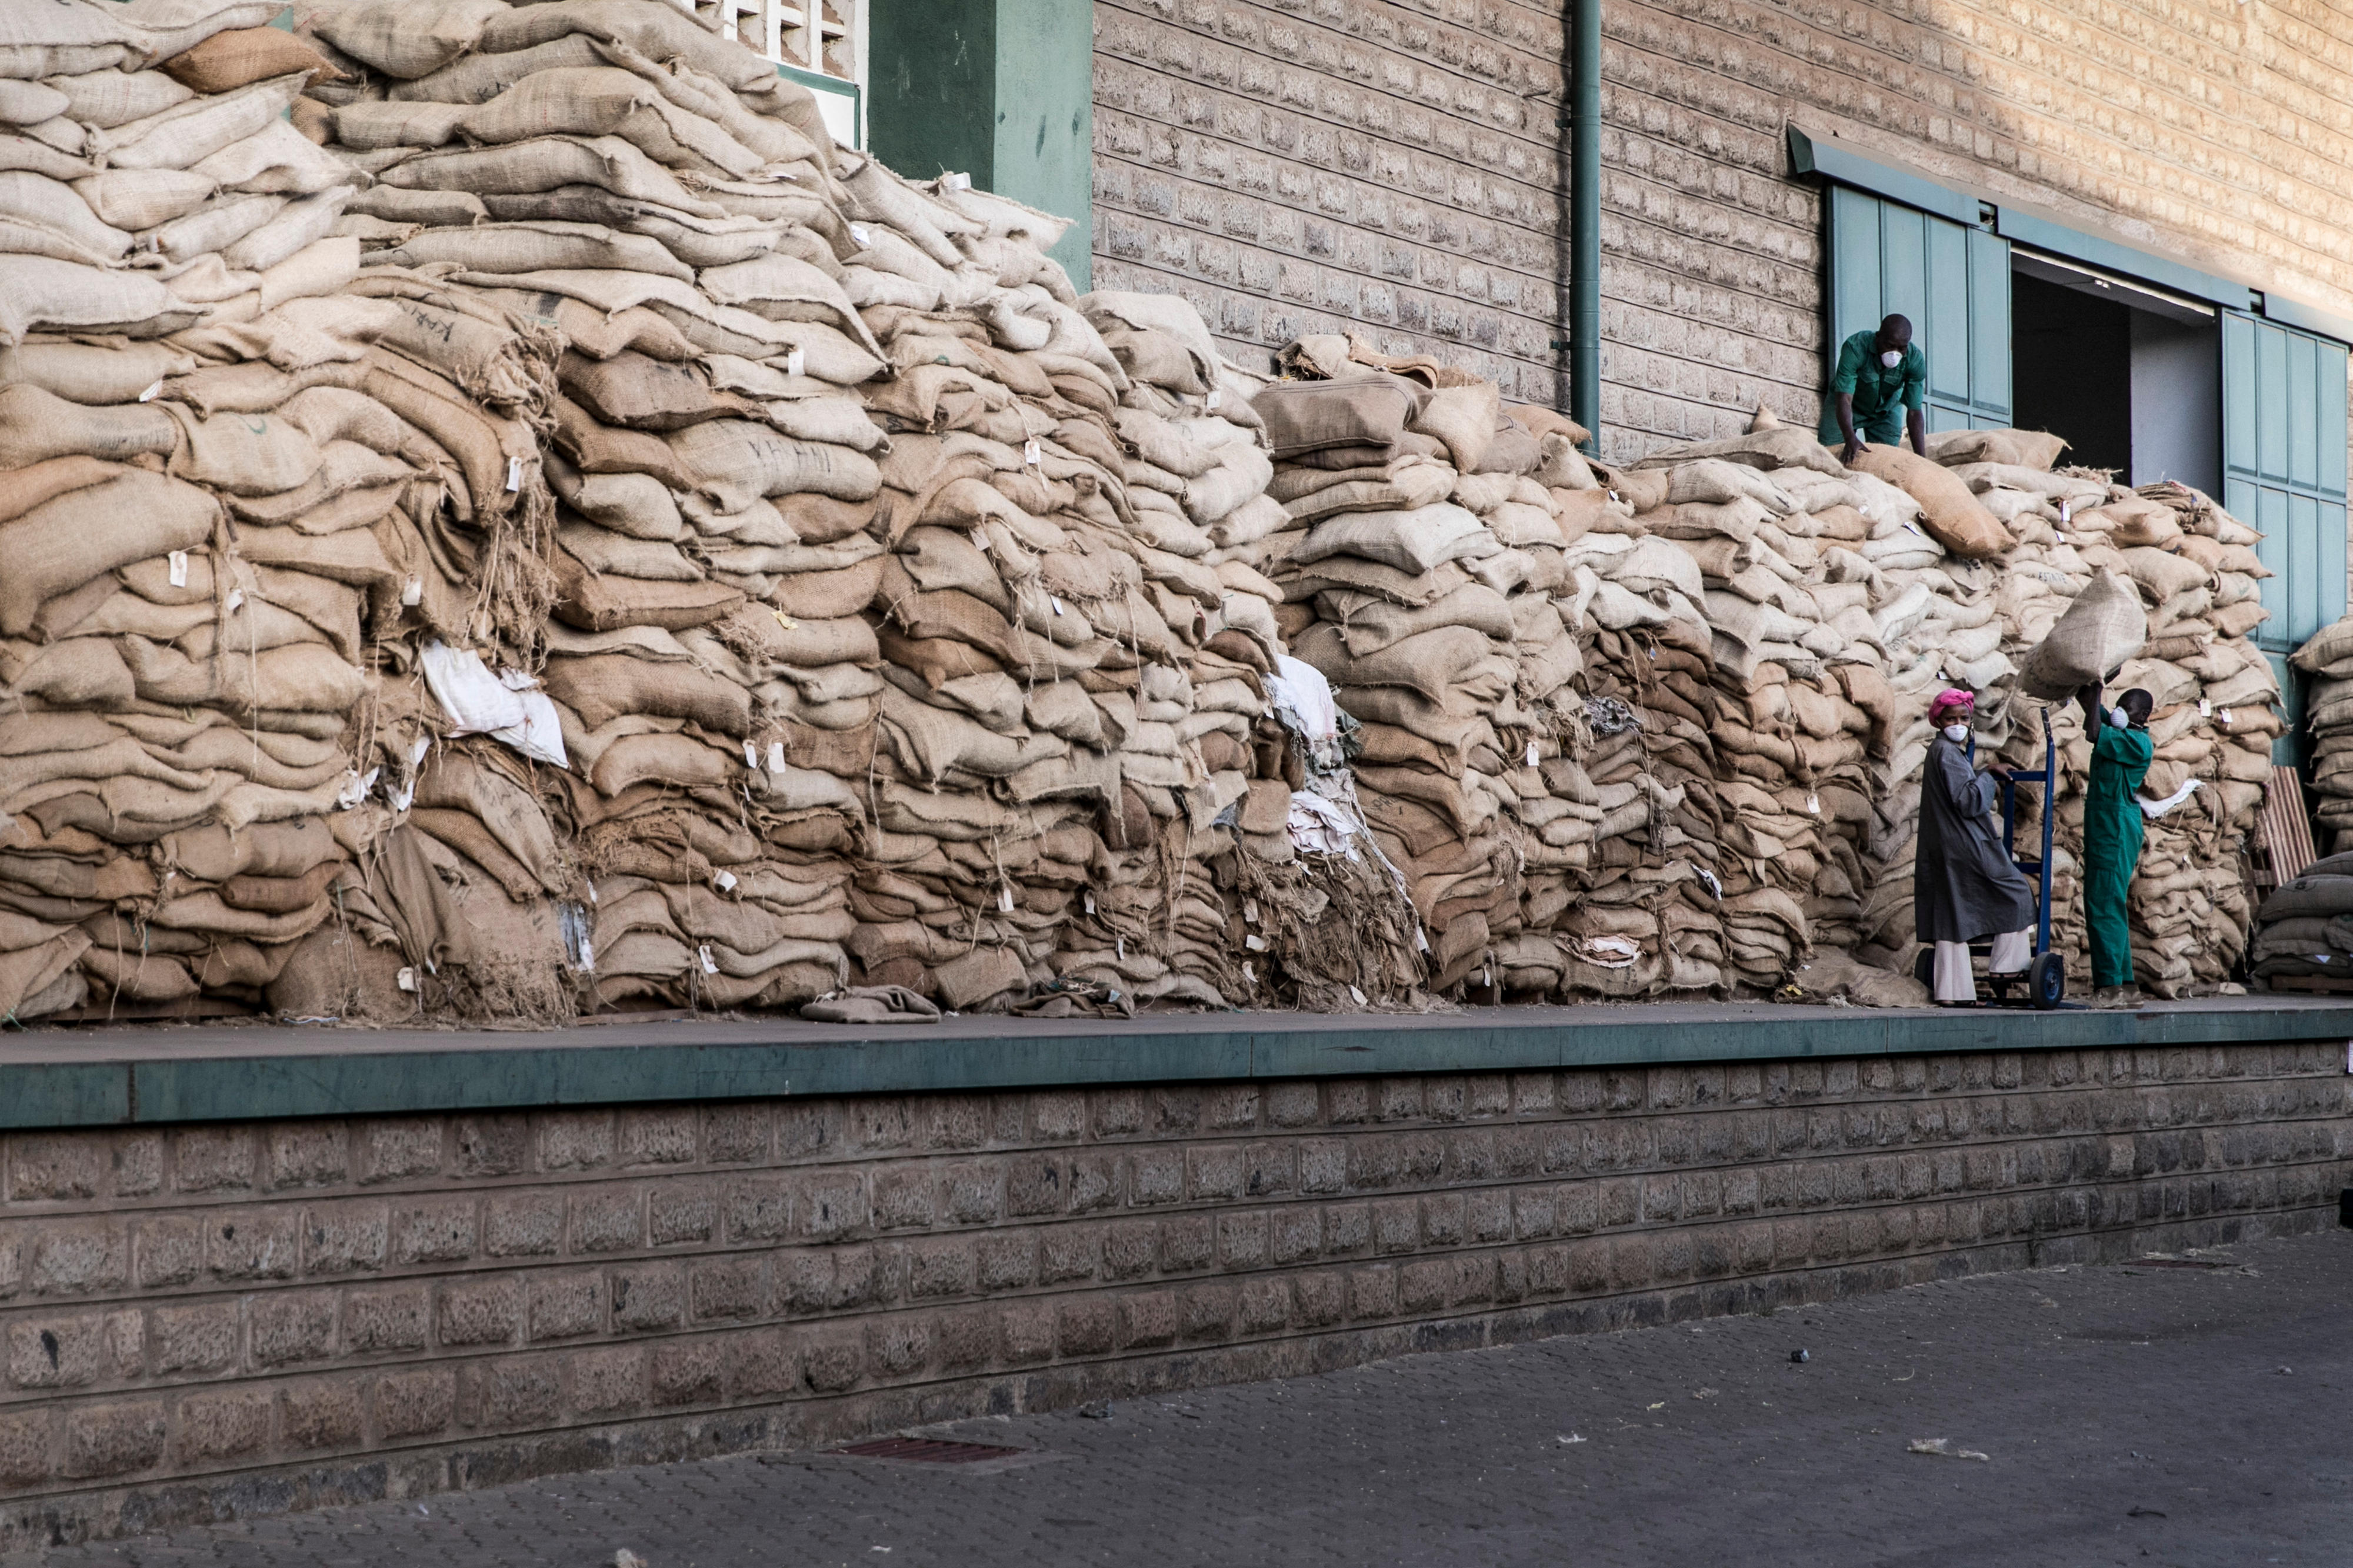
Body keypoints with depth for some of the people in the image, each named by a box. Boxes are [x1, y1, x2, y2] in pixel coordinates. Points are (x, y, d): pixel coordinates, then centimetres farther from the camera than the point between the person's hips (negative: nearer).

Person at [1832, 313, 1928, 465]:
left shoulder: (1915, 360, -28)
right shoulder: (1855, 348, -37)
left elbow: (1914, 413, -24)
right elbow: (1845, 400, -42)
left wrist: (1922, 459, -32)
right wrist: (1851, 439, -58)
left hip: (1886, 411, 2)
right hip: (1852, 406, -2)